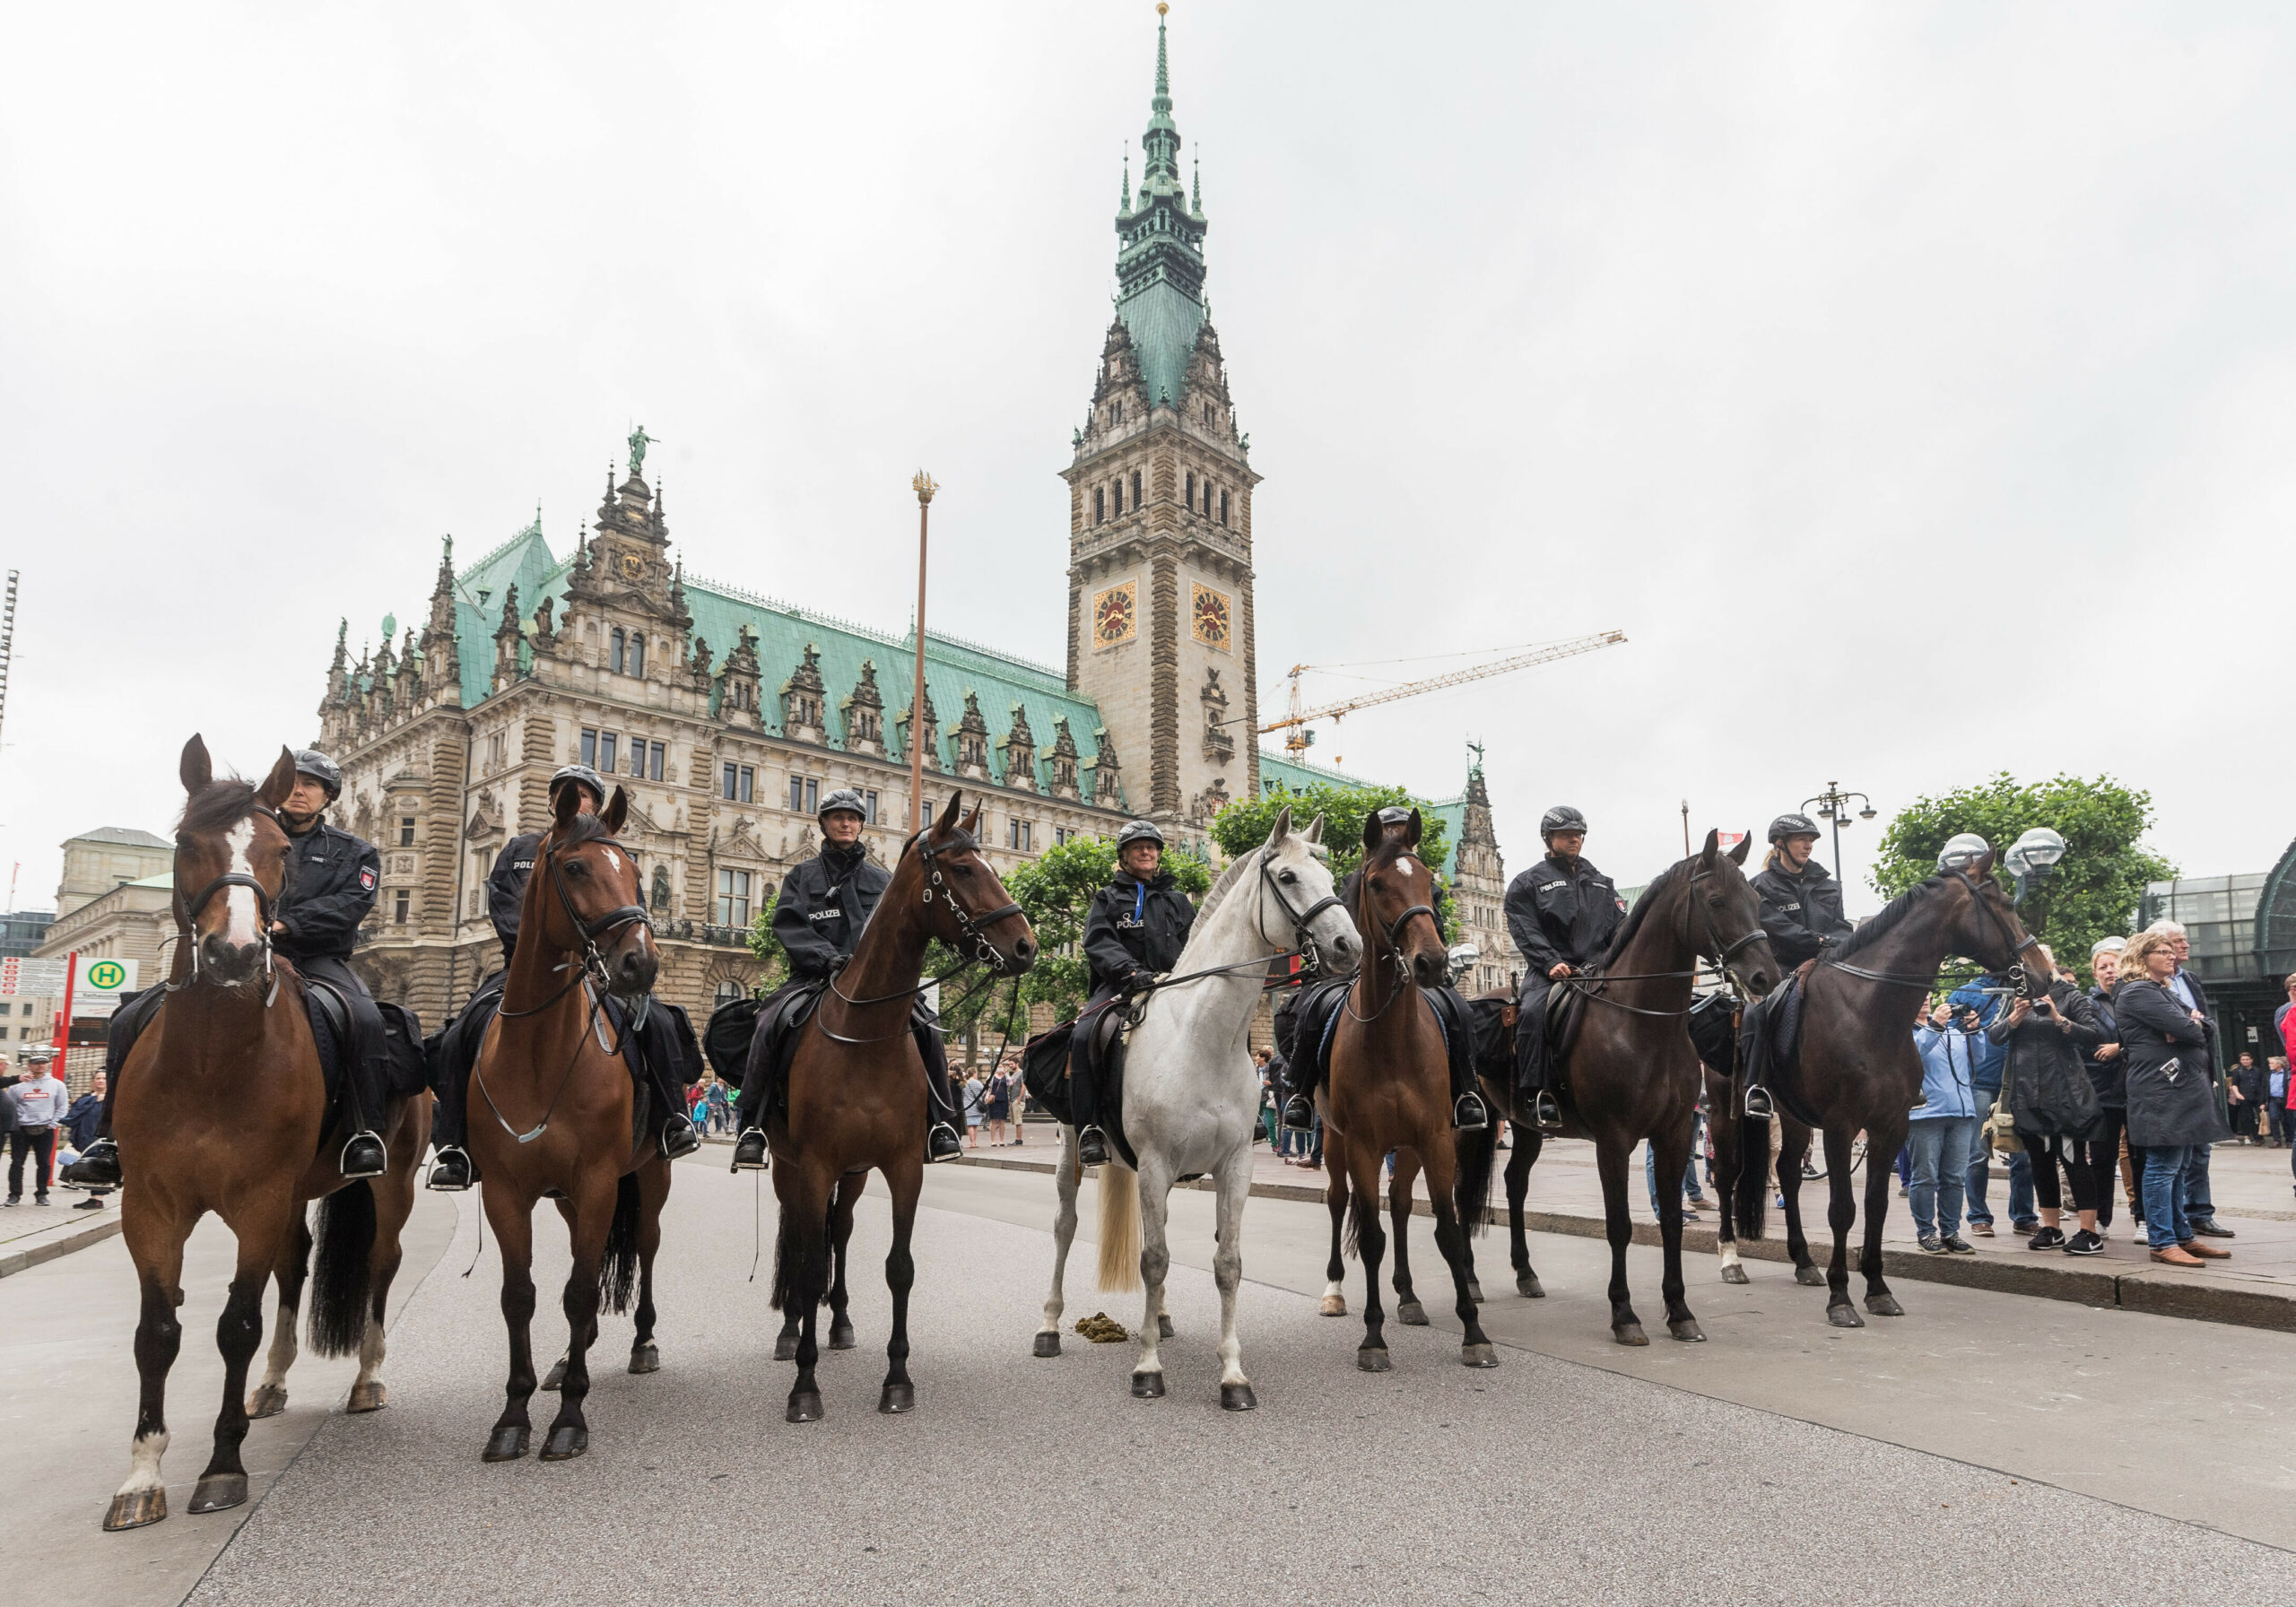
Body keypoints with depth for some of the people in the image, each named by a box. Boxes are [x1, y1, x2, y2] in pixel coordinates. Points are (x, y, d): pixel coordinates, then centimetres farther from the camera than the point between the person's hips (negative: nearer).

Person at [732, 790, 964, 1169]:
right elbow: (789, 925, -1)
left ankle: (939, 1123, -9)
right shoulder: (803, 877, 13)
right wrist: (827, 957, -18)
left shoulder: (883, 880, 18)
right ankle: (751, 1125, -19)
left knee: (925, 1026, -21)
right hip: (815, 978, -1)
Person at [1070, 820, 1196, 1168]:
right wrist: (1131, 971, -20)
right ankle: (1089, 1131, -27)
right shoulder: (1108, 899, 15)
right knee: (1083, 1037, -31)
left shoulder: (1177, 900, 24)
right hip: (1119, 987, -2)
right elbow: (1099, 943, -2)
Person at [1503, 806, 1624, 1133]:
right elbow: (1526, 931, -3)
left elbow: (1620, 924, 17)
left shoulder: (1600, 882, 25)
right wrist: (1551, 962, -19)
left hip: (1598, 968, 4)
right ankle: (1540, 1093, -31)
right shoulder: (1528, 883, 10)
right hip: (1550, 972, -4)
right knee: (1533, 1012, -34)